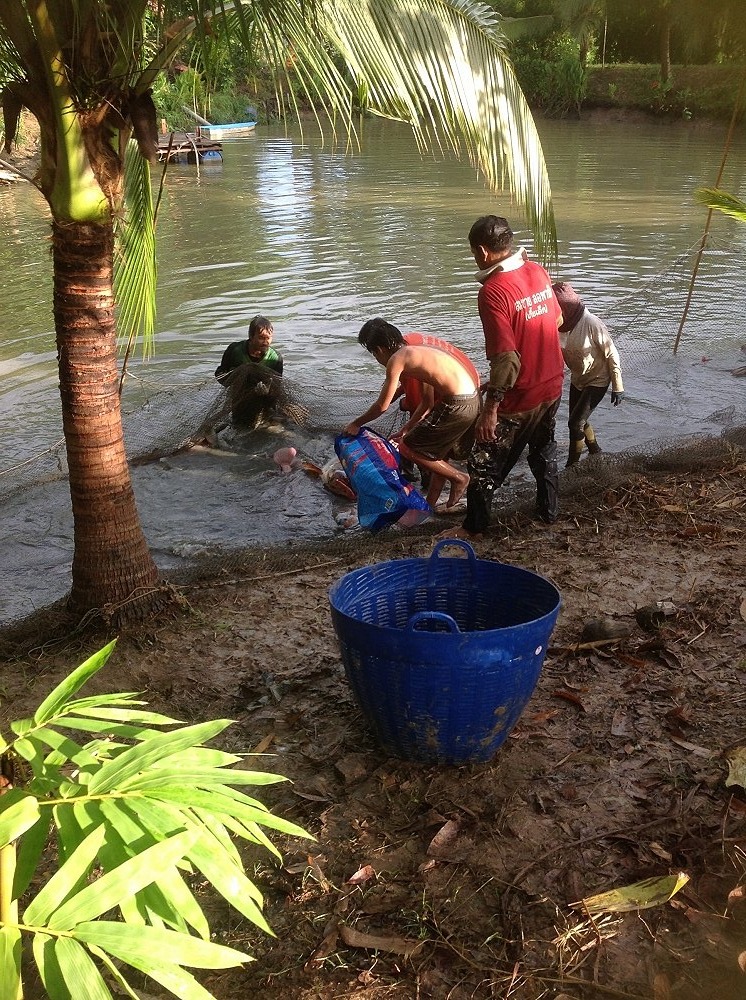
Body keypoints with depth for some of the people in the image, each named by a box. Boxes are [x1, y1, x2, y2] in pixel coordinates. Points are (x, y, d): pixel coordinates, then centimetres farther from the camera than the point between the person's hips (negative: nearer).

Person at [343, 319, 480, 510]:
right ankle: (429, 506, 35)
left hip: (457, 406, -9)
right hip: (472, 400, 9)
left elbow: (382, 406, -1)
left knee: (407, 449, 5)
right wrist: (405, 431, 29)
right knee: (437, 454, 24)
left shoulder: (396, 359, -5)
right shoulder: (416, 352, 21)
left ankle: (458, 477, 10)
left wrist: (356, 424, 14)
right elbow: (428, 402, 25)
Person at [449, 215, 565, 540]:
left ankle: (474, 526, 24)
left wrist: (490, 409, -23)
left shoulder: (493, 291, -25)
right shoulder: (539, 272, -3)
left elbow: (506, 358, -28)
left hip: (518, 400, -7)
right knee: (544, 450, 29)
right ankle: (548, 511, 42)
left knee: (484, 464, 11)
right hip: (552, 386, 7)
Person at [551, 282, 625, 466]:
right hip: (577, 379, 7)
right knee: (580, 421, 18)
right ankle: (596, 453, 41)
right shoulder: (562, 324, -11)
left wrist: (618, 386, -16)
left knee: (575, 423, -10)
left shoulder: (591, 323, -28)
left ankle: (572, 466, 5)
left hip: (597, 380, -7)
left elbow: (611, 354, -20)